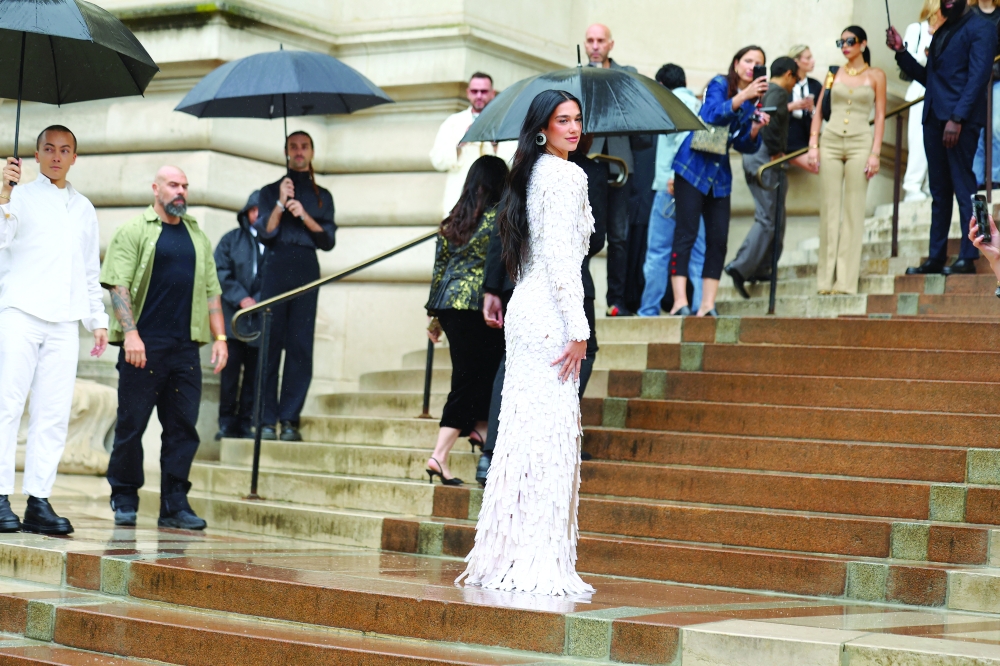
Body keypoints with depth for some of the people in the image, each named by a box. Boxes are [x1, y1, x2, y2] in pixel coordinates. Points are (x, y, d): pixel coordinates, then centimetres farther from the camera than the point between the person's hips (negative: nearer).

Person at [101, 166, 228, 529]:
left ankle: (175, 505, 6)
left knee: (183, 428, 2)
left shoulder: (198, 237, 19)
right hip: (143, 347, -4)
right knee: (131, 424, 0)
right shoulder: (133, 231, 4)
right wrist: (131, 333, -15)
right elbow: (118, 285, -5)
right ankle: (124, 499, 12)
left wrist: (219, 337, 10)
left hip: (186, 349, 4)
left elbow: (211, 291, 20)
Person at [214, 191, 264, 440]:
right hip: (233, 317, 1)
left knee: (254, 373, 1)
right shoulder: (232, 240, 11)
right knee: (230, 369, -1)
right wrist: (241, 299, -8)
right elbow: (221, 272, 4)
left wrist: (259, 302, -10)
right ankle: (227, 422, 5)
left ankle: (245, 422, 7)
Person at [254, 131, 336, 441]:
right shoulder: (271, 192, 15)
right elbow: (265, 234, 4)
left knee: (300, 345, -6)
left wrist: (304, 215, -6)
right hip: (275, 270, -1)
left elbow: (328, 240, 7)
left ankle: (290, 420, -5)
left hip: (306, 272, 1)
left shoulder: (321, 196, 16)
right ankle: (267, 420, -7)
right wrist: (281, 204, -8)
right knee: (270, 343, -7)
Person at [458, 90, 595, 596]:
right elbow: (562, 257, -17)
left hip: (526, 309, 10)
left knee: (526, 432, 9)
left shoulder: (534, 173, 19)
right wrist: (578, 330, -17)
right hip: (551, 314, -10)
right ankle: (539, 566, -9)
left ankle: (507, 559, 12)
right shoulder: (566, 175, -10)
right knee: (550, 436, -9)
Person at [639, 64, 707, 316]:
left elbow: (682, 134, -16)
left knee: (657, 252, -1)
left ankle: (649, 311, 0)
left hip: (672, 186, -6)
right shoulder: (698, 104, 20)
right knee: (699, 254, 6)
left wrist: (674, 176, -19)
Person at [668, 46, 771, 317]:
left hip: (719, 173, 6)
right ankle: (680, 302, -16)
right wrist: (743, 96, -31)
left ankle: (707, 305, 2)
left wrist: (756, 128, -9)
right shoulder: (719, 84, -3)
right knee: (686, 234, -11)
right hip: (694, 165, -6)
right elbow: (715, 114, -22)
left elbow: (744, 146, 9)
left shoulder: (753, 102, 12)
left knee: (718, 239, 0)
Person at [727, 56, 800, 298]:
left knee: (767, 216, 15)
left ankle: (759, 269, 14)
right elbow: (770, 118, -25)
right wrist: (776, 151, -16)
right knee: (769, 219, -9)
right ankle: (741, 267, -18)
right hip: (767, 158, -9)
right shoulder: (778, 92, -7)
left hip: (750, 157, 9)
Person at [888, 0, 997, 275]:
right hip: (934, 118, 8)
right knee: (939, 191, 7)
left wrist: (957, 118, -20)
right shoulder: (942, 32, 22)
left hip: (961, 119, -7)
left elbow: (977, 77, -12)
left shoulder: (980, 28, -2)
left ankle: (968, 258, -6)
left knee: (963, 187, -8)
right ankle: (936, 258, 9)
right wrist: (900, 51, 11)